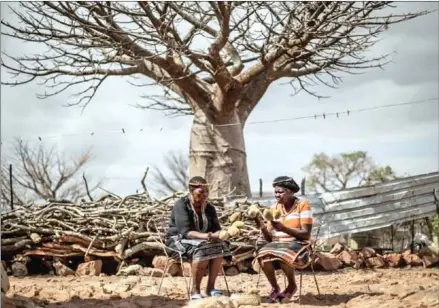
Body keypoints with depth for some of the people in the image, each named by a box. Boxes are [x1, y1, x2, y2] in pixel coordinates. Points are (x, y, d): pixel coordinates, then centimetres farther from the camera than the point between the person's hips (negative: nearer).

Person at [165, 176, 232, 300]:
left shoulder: (209, 207, 4)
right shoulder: (181, 206, -16)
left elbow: (216, 228, -1)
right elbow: (185, 232, -26)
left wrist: (219, 235, -27)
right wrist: (204, 236, -42)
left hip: (202, 240, 6)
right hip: (179, 241, -6)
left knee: (219, 246, -24)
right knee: (201, 249, -36)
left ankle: (211, 287, -17)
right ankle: (195, 291, -29)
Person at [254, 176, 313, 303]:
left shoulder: (303, 205, -5)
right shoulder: (274, 208, 10)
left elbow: (306, 235, -12)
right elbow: (269, 238, 7)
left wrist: (283, 228, -23)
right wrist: (263, 227, -14)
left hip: (297, 245, -4)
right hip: (277, 244, 4)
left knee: (283, 255, -38)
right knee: (264, 256, -30)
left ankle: (292, 285, -8)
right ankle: (274, 288, -6)